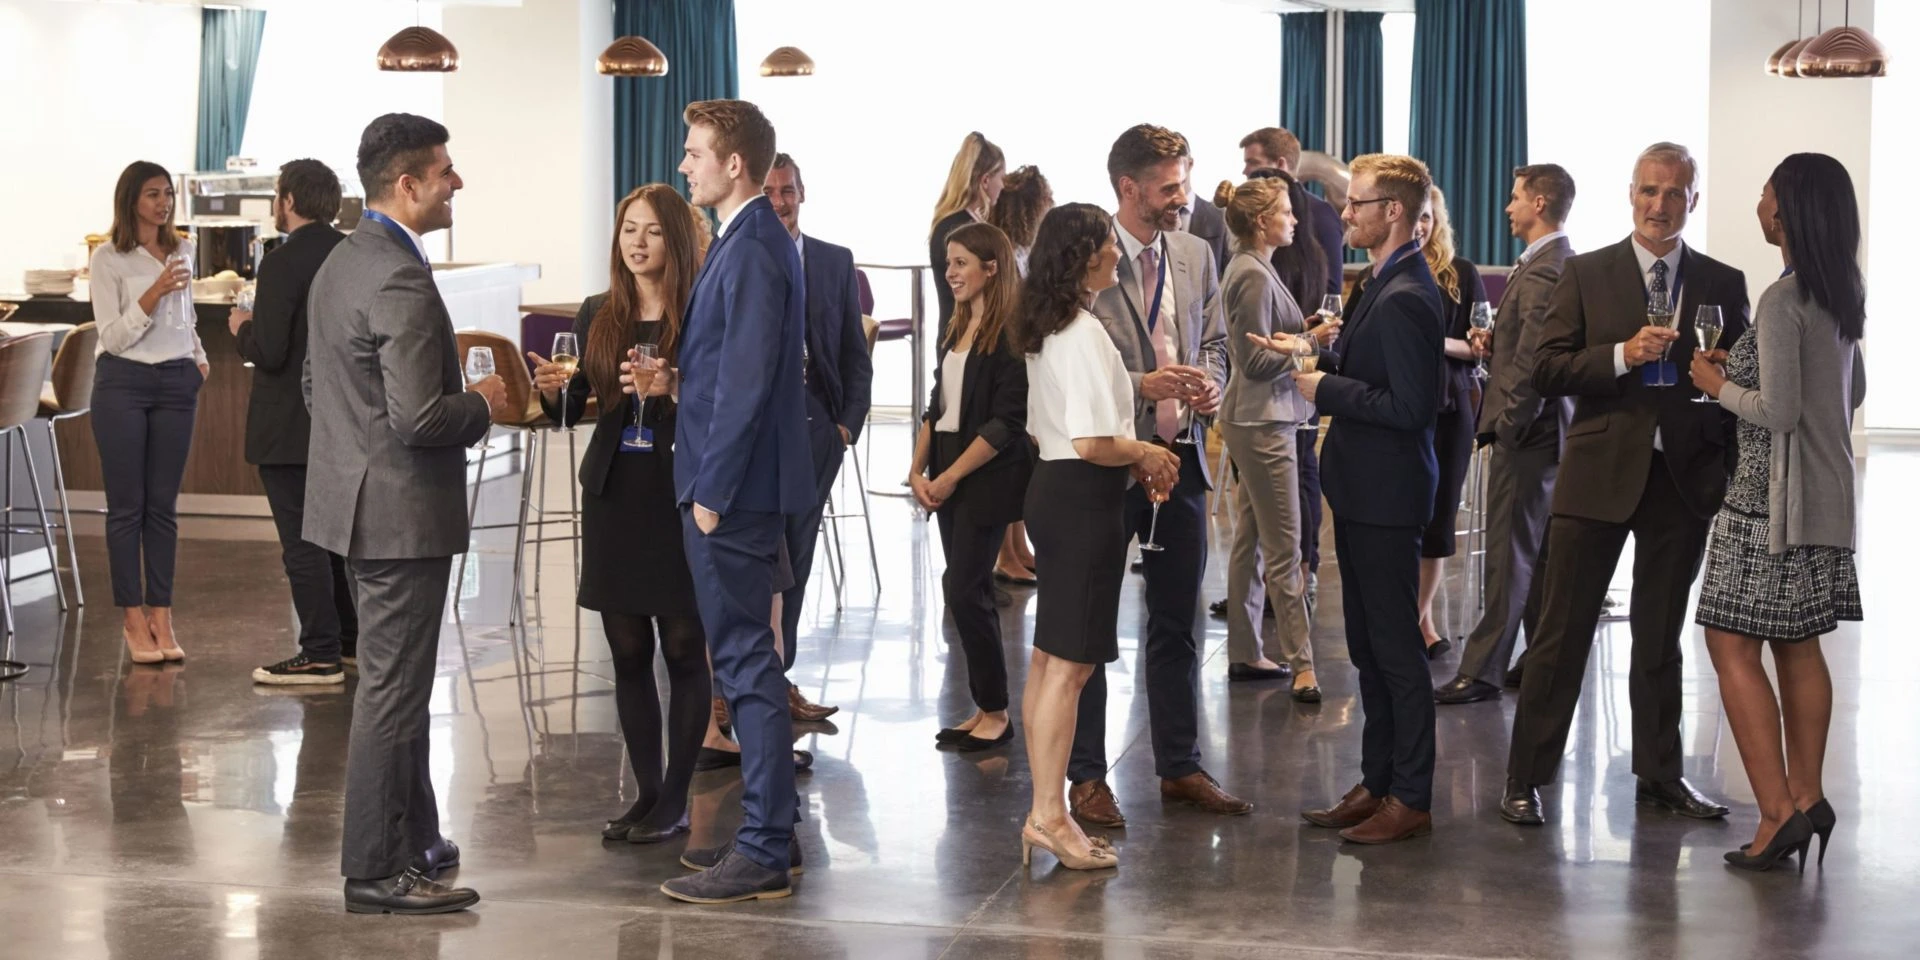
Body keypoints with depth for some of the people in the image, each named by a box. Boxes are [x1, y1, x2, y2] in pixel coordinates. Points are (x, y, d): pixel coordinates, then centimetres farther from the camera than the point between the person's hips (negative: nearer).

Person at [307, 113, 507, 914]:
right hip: (402, 509, -10)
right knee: (394, 690, -3)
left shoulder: (340, 262, 10)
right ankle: (376, 870, 5)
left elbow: (314, 386, 19)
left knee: (396, 682, 19)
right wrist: (483, 405, -8)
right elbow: (419, 418, -27)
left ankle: (413, 838, 30)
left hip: (357, 498, 10)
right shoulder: (401, 280, -21)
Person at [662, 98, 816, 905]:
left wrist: (712, 492, -19)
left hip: (734, 489, -10)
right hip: (735, 486, 10)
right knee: (747, 662, 15)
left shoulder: (751, 252, -17)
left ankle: (763, 853, 0)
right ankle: (771, 830, 24)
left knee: (746, 664, -6)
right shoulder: (749, 241, 14)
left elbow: (745, 384, -21)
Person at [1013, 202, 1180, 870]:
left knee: (1049, 659, 12)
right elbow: (1093, 443, -24)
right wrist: (1147, 454, -6)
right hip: (1085, 498, -10)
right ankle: (1049, 817, -1)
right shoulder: (1086, 334, -18)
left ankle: (1044, 814, 19)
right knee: (1071, 663, -5)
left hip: (1053, 487, 10)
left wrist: (1133, 460, 13)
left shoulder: (1046, 331, 12)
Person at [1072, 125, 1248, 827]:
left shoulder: (1195, 256, 9)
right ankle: (1087, 776, 14)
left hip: (1180, 456, 6)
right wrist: (1139, 385, -21)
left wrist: (1210, 382, -4)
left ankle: (1180, 768, 25)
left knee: (1176, 623, 14)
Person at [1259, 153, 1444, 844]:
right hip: (1365, 490, 11)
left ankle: (1410, 800, 8)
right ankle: (1379, 784, 26)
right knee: (1369, 648, 17)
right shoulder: (1390, 285, 12)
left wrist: (1326, 390, -17)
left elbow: (1410, 405, -24)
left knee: (1395, 650, -1)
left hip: (1386, 496, -11)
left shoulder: (1404, 298, -20)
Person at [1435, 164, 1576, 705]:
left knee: (1511, 553, -5)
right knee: (1541, 553, 15)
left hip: (1526, 433, -10)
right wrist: (1494, 342, 5)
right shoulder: (1567, 264, 13)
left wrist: (1509, 424, -17)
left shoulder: (1541, 271, -19)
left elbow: (1532, 360, -24)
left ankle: (1483, 671, 0)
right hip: (1549, 426, 10)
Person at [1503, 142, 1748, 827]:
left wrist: (1732, 474, -6)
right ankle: (1525, 780, 6)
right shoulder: (1586, 274, 3)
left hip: (1683, 479, 2)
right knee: (1562, 632, 0)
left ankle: (1660, 776, 24)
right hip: (1600, 474, -2)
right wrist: (1622, 355, -18)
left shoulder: (1723, 284, 8)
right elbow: (1547, 370, -4)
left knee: (1662, 636, 13)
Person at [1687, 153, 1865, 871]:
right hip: (1826, 489, 9)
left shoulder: (1783, 301, -18)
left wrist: (1719, 384, -4)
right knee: (1798, 644, 15)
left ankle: (1778, 812, -7)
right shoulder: (1844, 294, 9)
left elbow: (1777, 411, -20)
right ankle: (1807, 797, 19)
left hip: (1772, 495, -9)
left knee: (1732, 644, -5)